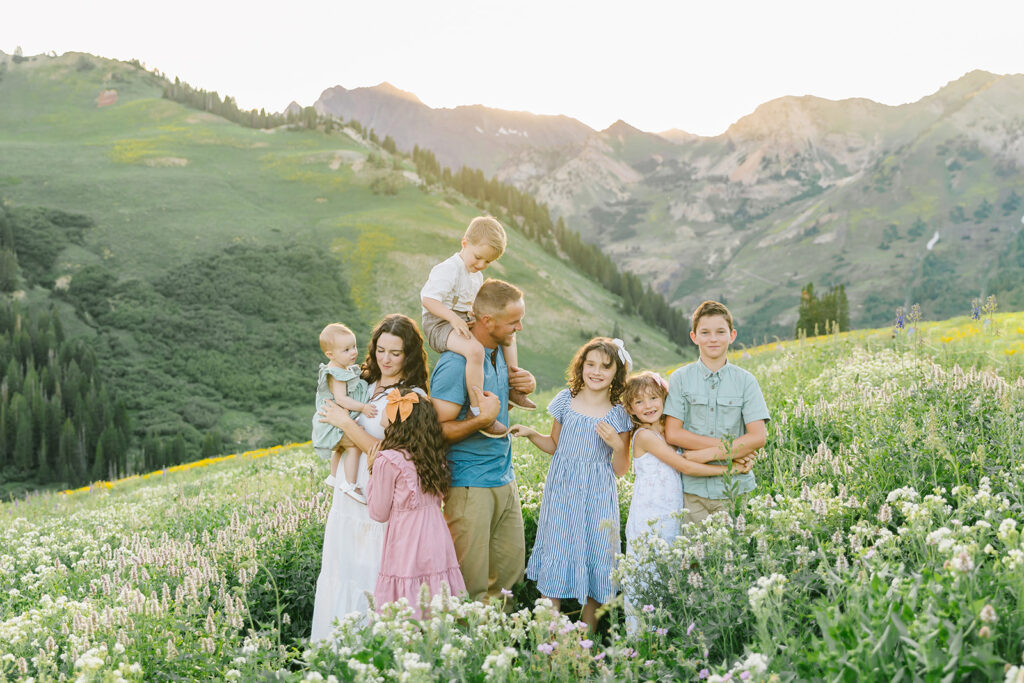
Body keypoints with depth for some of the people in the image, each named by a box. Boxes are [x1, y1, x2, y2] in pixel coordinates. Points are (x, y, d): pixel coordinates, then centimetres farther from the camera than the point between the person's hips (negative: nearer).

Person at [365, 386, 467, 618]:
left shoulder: (387, 461, -8)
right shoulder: (436, 458, 9)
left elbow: (379, 513, -1)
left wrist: (372, 471, 8)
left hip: (407, 550, -6)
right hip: (438, 544, 6)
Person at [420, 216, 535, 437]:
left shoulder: (476, 275, 14)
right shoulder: (449, 270, -17)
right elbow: (428, 298, -26)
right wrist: (454, 319, -34)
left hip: (464, 323, 10)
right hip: (440, 325, -10)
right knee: (475, 350, -37)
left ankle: (514, 388, 22)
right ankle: (477, 410, -32)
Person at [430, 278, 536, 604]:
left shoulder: (498, 350, 8)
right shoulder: (456, 363, -19)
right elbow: (437, 430, -19)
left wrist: (524, 385, 5)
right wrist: (484, 418, -26)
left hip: (504, 479, 9)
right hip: (470, 485, -9)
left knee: (512, 565, 14)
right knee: (471, 582, -3)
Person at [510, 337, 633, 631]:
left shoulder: (619, 414, -2)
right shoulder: (565, 400, 2)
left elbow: (621, 470, 1)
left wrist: (617, 444, -16)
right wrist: (531, 434, -2)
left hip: (598, 497, -1)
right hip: (562, 492, 1)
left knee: (596, 558, 4)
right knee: (555, 556, 2)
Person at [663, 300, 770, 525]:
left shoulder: (745, 381, 3)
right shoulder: (680, 379, 3)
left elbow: (758, 437, -4)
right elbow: (672, 434, -5)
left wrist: (710, 453, -13)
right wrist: (727, 446, -11)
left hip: (735, 489, 0)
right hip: (693, 489, 0)